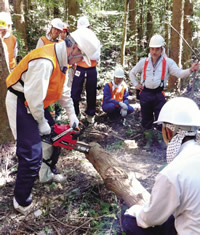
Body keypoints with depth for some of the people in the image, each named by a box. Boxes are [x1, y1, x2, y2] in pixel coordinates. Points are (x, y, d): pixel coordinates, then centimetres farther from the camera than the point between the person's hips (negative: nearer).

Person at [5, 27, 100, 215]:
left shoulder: (62, 59, 3)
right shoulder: (45, 62, -30)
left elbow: (63, 90, 14)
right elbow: (34, 96, -28)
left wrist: (72, 114, 15)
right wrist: (41, 123, -13)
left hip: (35, 103, 10)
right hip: (21, 103, -10)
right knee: (32, 155, -11)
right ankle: (22, 202, 6)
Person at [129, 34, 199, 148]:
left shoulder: (168, 62, -2)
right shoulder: (143, 62, 6)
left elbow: (179, 73, -15)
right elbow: (132, 73, 21)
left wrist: (190, 70, -34)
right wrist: (136, 84, 9)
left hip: (159, 94, -3)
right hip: (145, 94, 3)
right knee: (146, 119, 12)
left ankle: (162, 141, 13)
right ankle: (149, 141, 29)